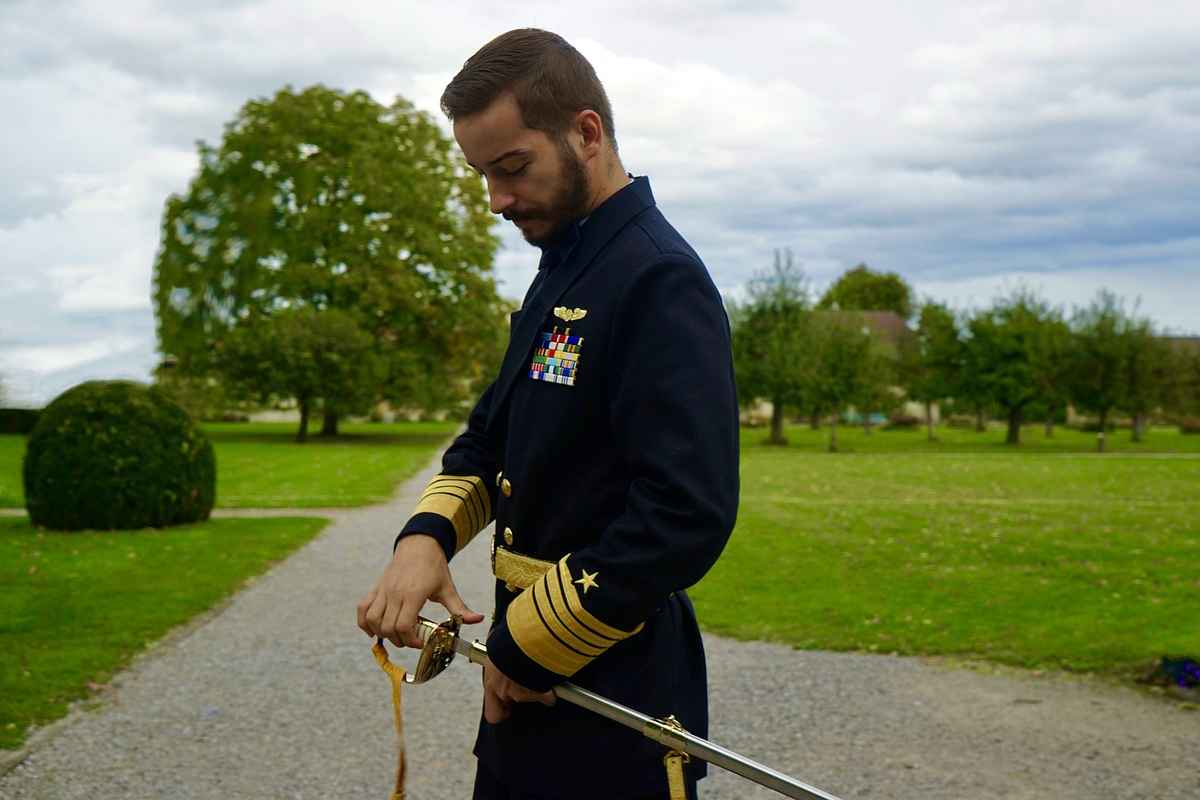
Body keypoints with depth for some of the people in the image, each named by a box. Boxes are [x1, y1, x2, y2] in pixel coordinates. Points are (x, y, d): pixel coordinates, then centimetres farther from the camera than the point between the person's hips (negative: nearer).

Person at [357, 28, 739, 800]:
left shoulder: (660, 283, -19)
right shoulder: (561, 274, 11)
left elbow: (686, 518, -27)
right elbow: (490, 437, 17)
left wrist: (530, 648, -18)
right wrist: (426, 537, -3)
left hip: (613, 694, -9)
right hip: (529, 675, 9)